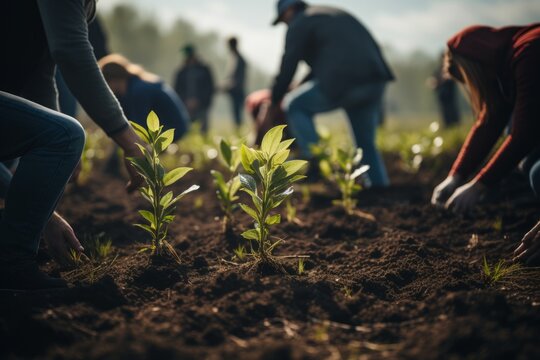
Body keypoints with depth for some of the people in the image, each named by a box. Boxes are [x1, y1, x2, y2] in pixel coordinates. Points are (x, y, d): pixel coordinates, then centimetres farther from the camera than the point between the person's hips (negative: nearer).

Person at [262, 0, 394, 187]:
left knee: (296, 106, 12)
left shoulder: (299, 24, 6)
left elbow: (287, 69, 5)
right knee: (366, 143, 20)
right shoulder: (334, 15, 31)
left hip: (344, 82, -7)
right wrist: (299, 88, 40)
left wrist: (273, 105, 16)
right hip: (374, 82, 8)